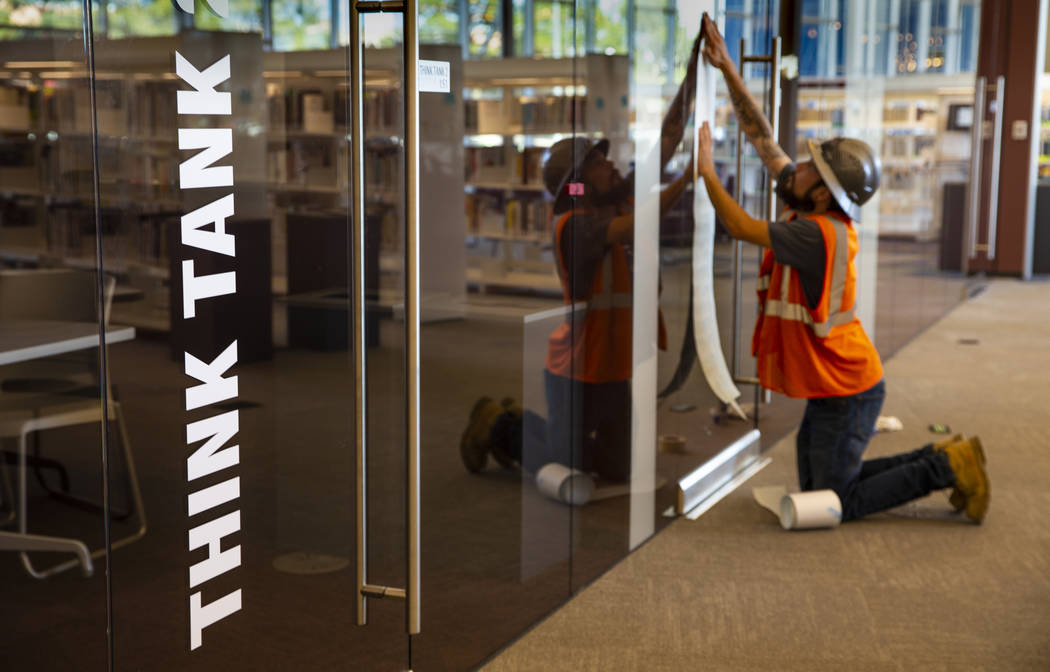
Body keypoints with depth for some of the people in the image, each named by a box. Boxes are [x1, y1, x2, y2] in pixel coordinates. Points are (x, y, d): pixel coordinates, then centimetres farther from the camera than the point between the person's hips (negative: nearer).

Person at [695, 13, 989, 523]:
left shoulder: (818, 235, -25)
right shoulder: (819, 215, 1)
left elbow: (740, 227, -25)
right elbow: (762, 137, 4)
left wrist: (706, 170, -14)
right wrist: (727, 70, 3)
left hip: (844, 394, -9)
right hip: (834, 385, 9)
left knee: (837, 504, 0)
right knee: (816, 486, 18)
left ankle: (947, 468, 6)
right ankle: (940, 460, 19)